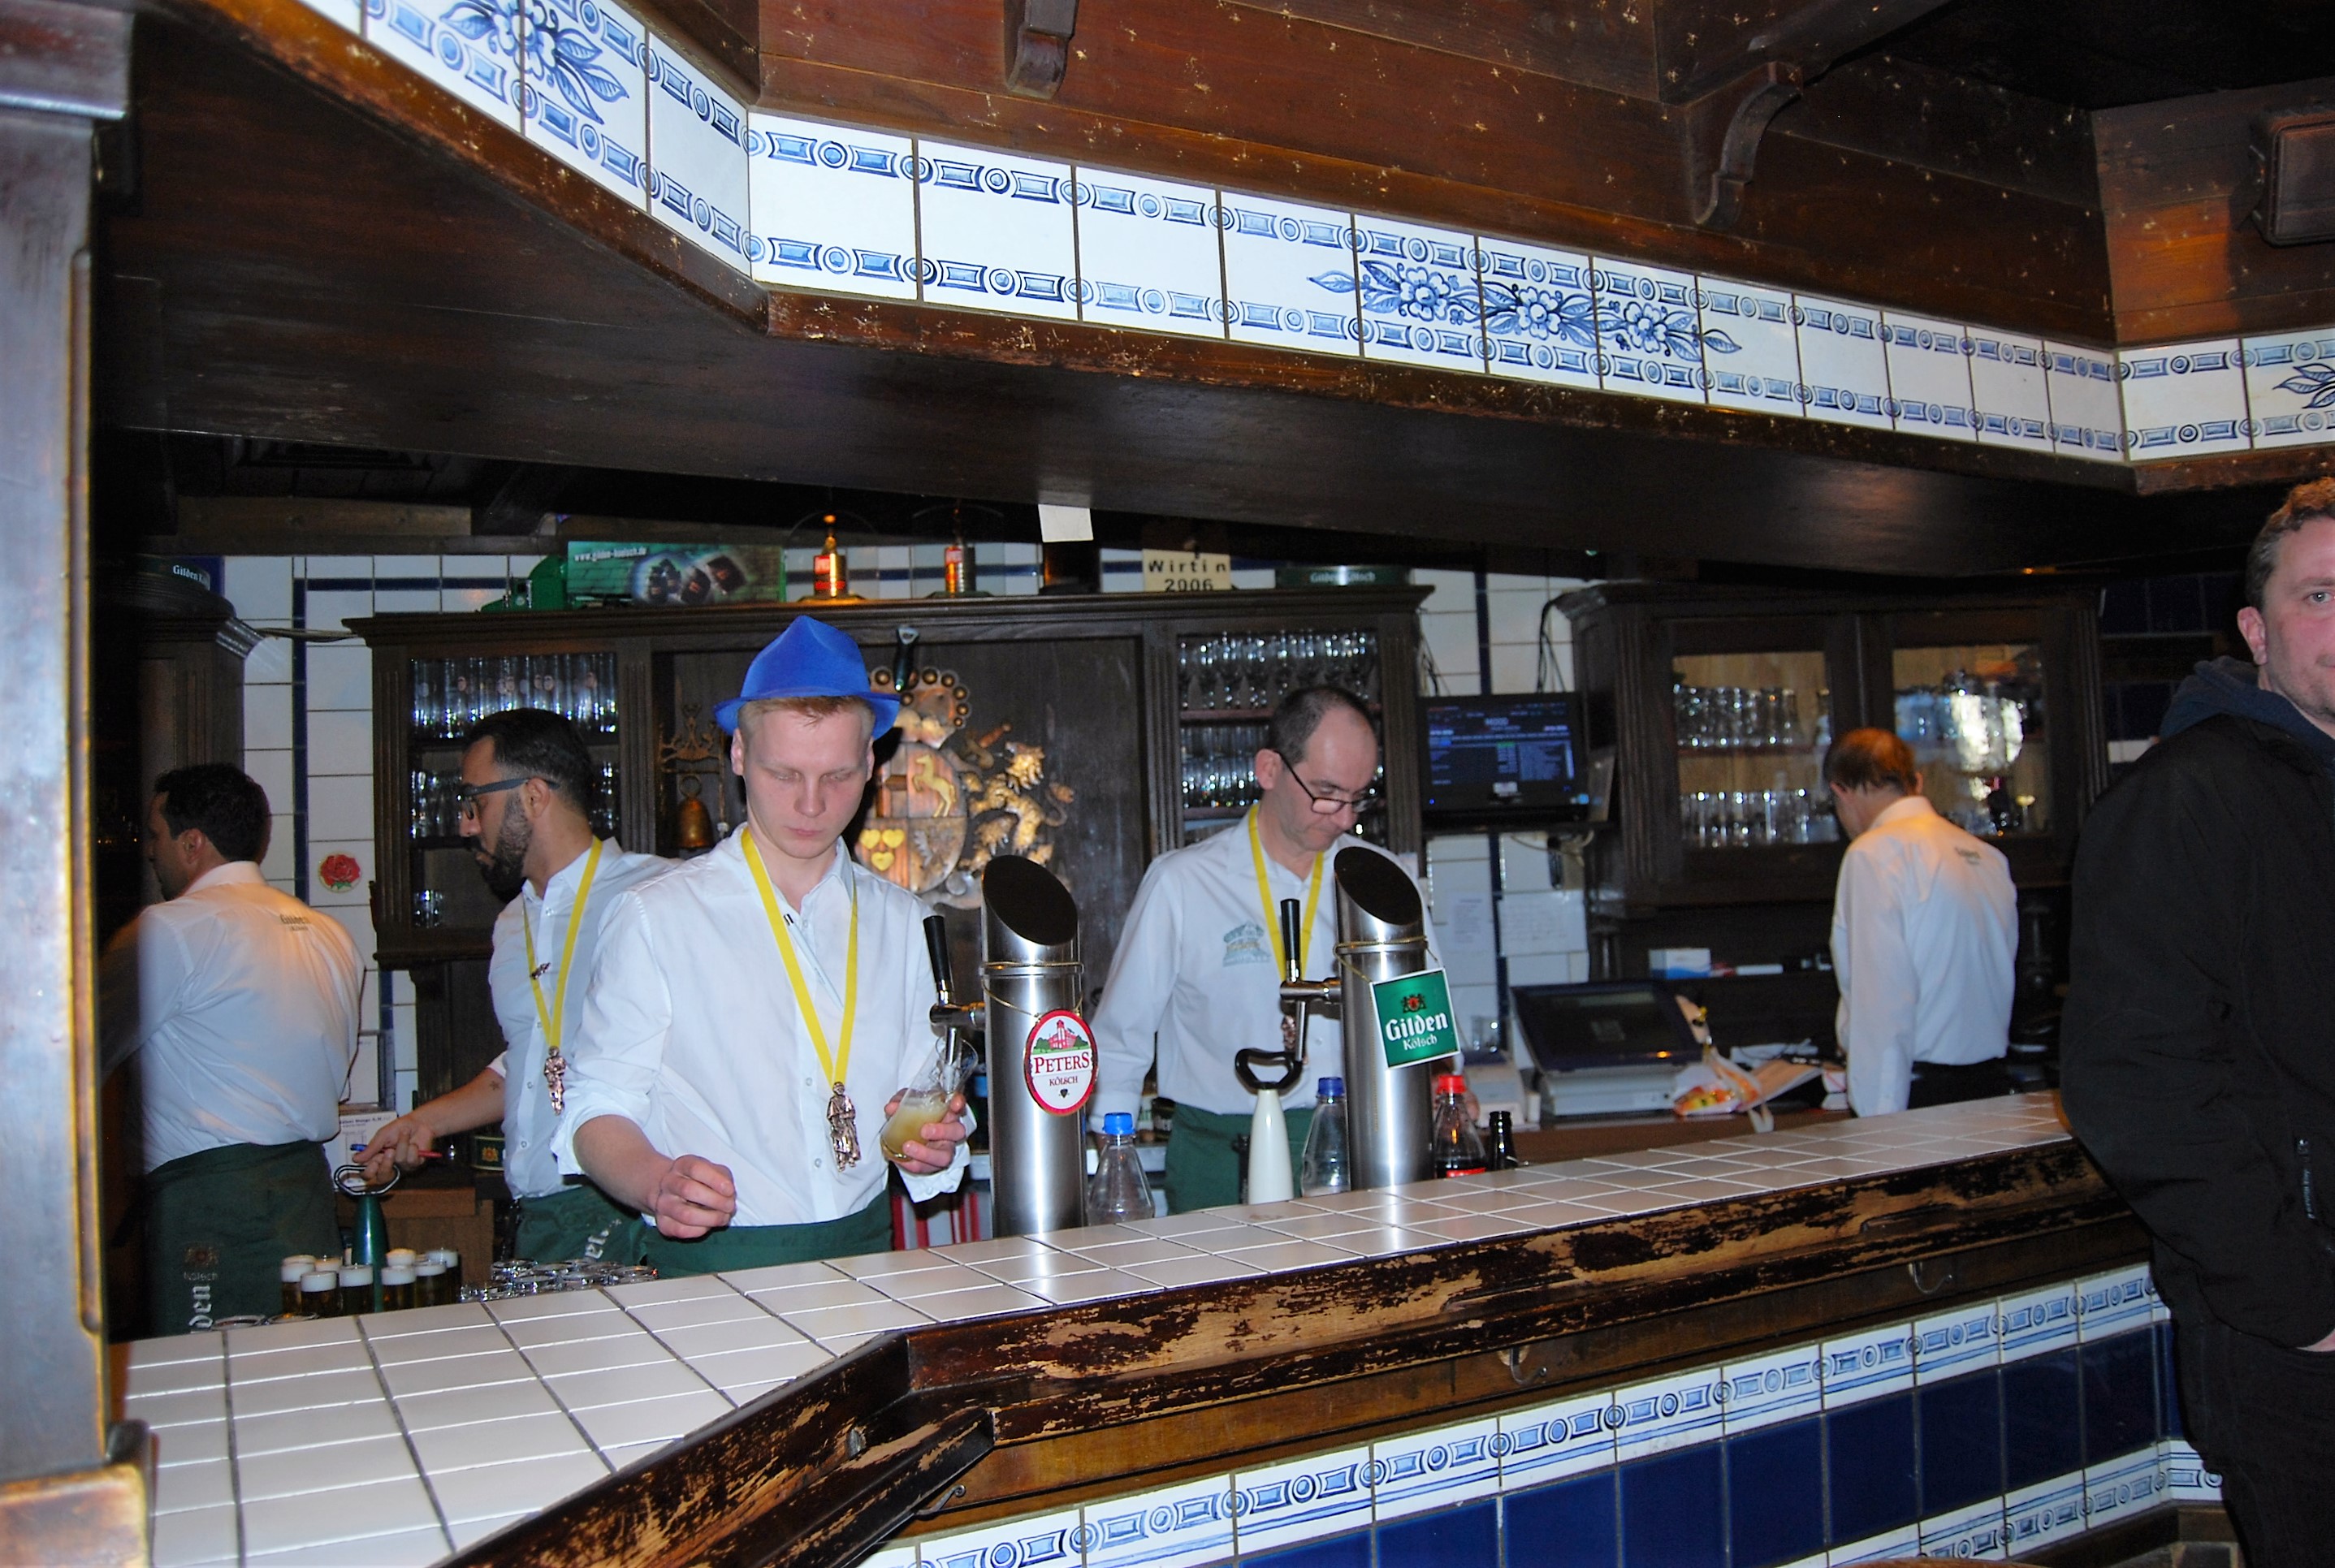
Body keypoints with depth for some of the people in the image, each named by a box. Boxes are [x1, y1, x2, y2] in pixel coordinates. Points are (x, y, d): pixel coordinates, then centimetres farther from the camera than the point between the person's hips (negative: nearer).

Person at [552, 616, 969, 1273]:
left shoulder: (898, 920, 13)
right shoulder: (655, 918, 1)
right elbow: (597, 1107, 0)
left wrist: (934, 1141, -2)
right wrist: (656, 1184, -19)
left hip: (866, 1250, 3)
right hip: (711, 1266, -3)